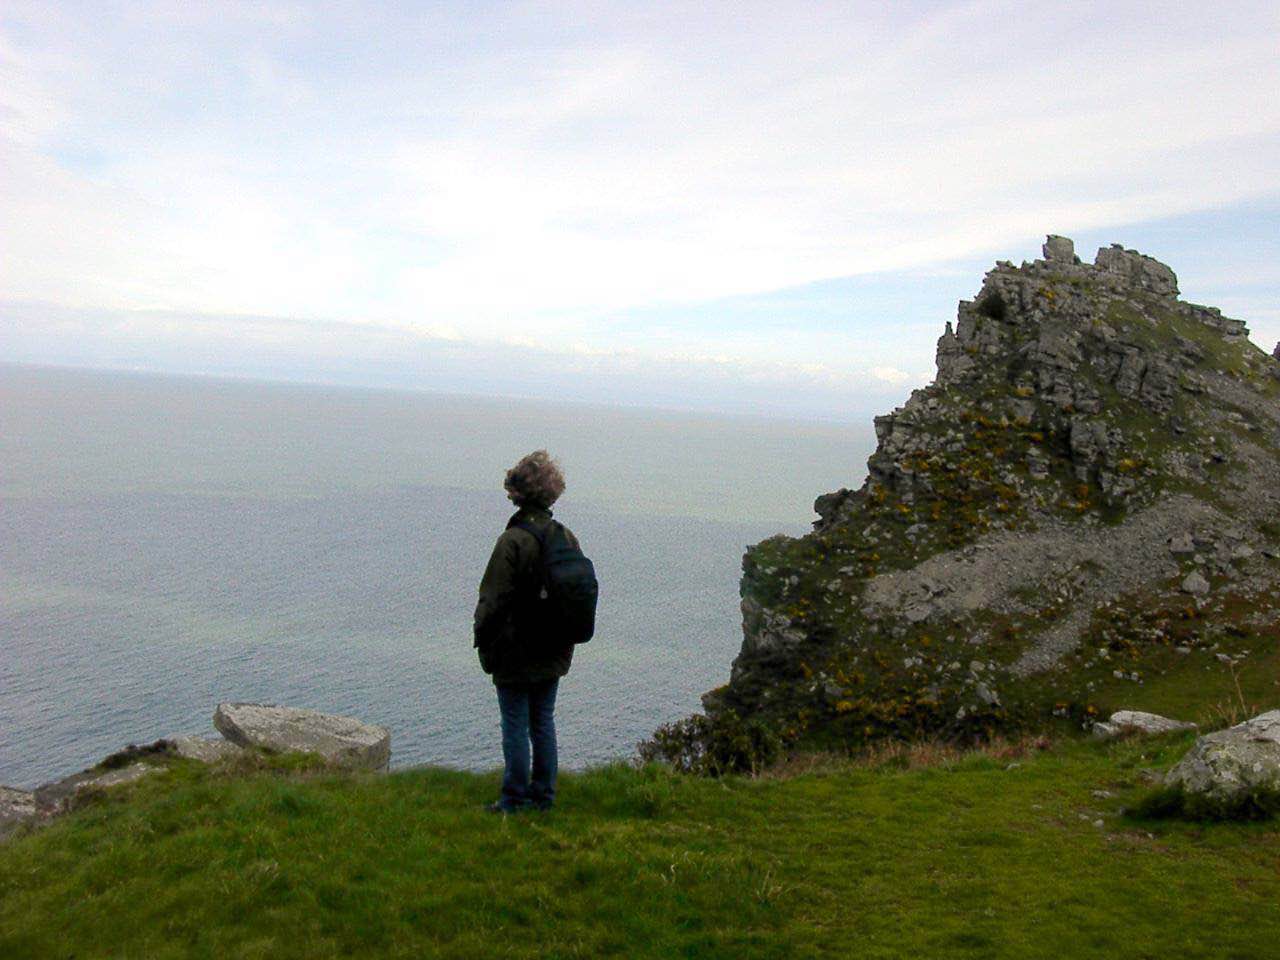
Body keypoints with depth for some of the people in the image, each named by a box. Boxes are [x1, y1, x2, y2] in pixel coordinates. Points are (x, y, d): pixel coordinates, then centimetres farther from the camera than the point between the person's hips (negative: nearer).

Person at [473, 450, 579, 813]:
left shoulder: (513, 541, -19)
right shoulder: (566, 538, 3)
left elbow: (493, 601, -17)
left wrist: (483, 644, -4)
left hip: (515, 655, -6)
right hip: (553, 655, 6)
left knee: (515, 726, 4)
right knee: (543, 721, 15)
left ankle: (515, 800, 13)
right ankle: (543, 796, 24)